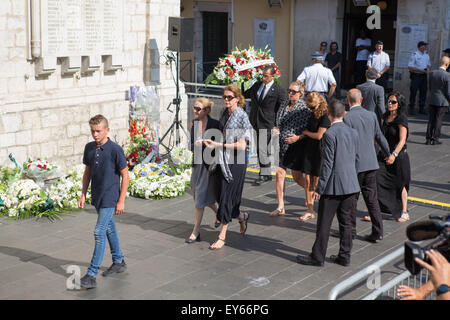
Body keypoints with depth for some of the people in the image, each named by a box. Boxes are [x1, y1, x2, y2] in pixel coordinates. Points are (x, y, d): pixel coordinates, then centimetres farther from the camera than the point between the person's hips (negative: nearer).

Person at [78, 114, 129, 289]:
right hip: (97, 197, 7)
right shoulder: (89, 148, 3)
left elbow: (125, 176, -11)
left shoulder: (115, 150, -15)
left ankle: (92, 275, -8)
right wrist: (83, 194, 10)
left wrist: (121, 201, -13)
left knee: (99, 232, -10)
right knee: (110, 230, 19)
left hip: (110, 198, -7)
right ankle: (119, 262, 34)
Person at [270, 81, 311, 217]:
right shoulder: (284, 107, 12)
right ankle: (280, 207, 7)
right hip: (281, 145, 6)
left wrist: (298, 137, -20)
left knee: (297, 177, 4)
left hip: (296, 146, -5)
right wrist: (276, 131, 3)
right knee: (279, 173, 0)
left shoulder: (304, 108, -7)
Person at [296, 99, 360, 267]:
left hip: (333, 186, -7)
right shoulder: (353, 132, 6)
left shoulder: (330, 134, -15)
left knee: (324, 223, 2)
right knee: (346, 222, 13)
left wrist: (320, 188, -12)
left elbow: (327, 163, -16)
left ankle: (318, 257, 10)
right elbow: (355, 158, 13)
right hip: (350, 185, 7)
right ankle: (344, 256, 20)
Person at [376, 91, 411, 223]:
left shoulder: (402, 119, -14)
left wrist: (394, 154, -28)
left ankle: (404, 213, 22)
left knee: (400, 184, 7)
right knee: (377, 179, -5)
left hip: (399, 155, -6)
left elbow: (402, 140, -20)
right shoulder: (385, 117, 7)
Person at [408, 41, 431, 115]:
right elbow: (409, 67, -14)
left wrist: (428, 69, -2)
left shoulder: (426, 55, 12)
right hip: (416, 75, -6)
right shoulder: (414, 55, -9)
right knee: (413, 92, -4)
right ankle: (411, 108, 3)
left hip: (423, 76, 6)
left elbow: (429, 64, 23)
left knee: (423, 92, 6)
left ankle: (421, 108, 14)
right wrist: (420, 70, -18)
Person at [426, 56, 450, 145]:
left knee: (431, 119, 10)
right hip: (442, 101, -4)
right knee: (438, 120, 4)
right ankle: (435, 139, 7)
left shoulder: (432, 73, 0)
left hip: (432, 100, 4)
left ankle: (428, 139, 11)